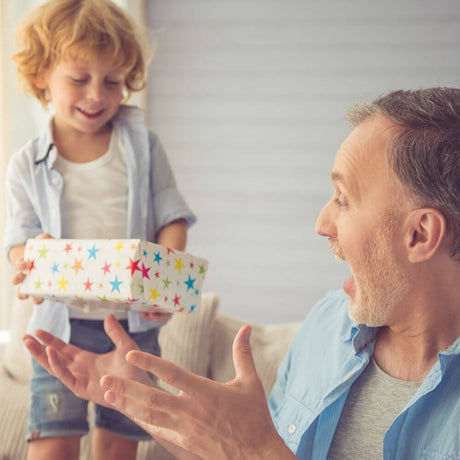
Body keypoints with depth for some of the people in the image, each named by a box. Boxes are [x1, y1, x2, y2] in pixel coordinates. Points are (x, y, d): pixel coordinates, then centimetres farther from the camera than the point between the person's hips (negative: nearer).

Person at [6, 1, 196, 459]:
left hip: (135, 322, 2)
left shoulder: (142, 146, 3)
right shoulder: (28, 165, 2)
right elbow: (20, 237, 0)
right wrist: (32, 265, -24)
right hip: (62, 322, -1)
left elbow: (171, 218, 2)